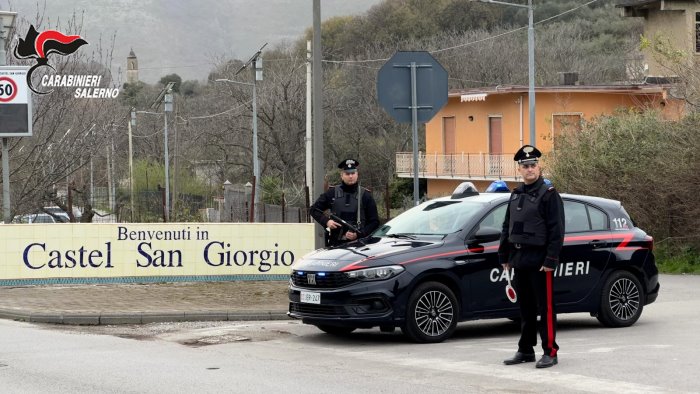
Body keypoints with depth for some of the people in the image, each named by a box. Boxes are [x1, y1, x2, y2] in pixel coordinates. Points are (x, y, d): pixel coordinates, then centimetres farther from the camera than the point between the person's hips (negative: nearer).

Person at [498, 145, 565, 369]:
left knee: (545, 308, -4)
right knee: (525, 308, 12)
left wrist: (551, 260, -17)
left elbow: (556, 230, -12)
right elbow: (507, 227, 20)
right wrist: (504, 256, 15)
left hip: (539, 261, -7)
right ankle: (526, 351, 19)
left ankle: (550, 352, -1)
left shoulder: (549, 194, -7)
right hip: (519, 259, 7)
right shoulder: (516, 195, 15)